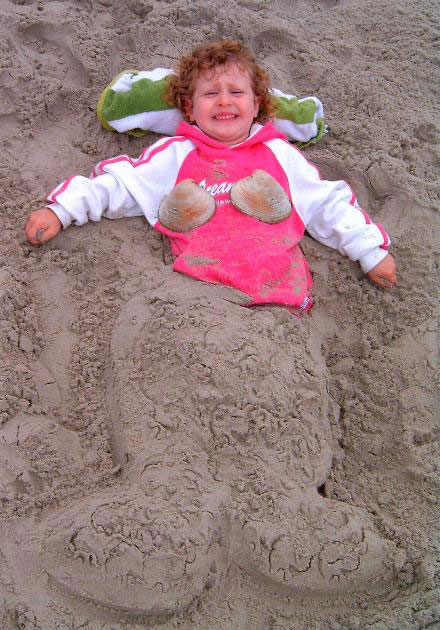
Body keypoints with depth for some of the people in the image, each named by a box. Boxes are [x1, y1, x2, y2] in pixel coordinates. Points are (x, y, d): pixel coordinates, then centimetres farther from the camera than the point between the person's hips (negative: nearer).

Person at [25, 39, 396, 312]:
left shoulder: (279, 154, 22)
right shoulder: (176, 155, 20)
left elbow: (328, 203, 25)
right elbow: (119, 184, 18)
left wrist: (371, 251, 20)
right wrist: (61, 211, 7)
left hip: (278, 293, 0)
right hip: (199, 287, 0)